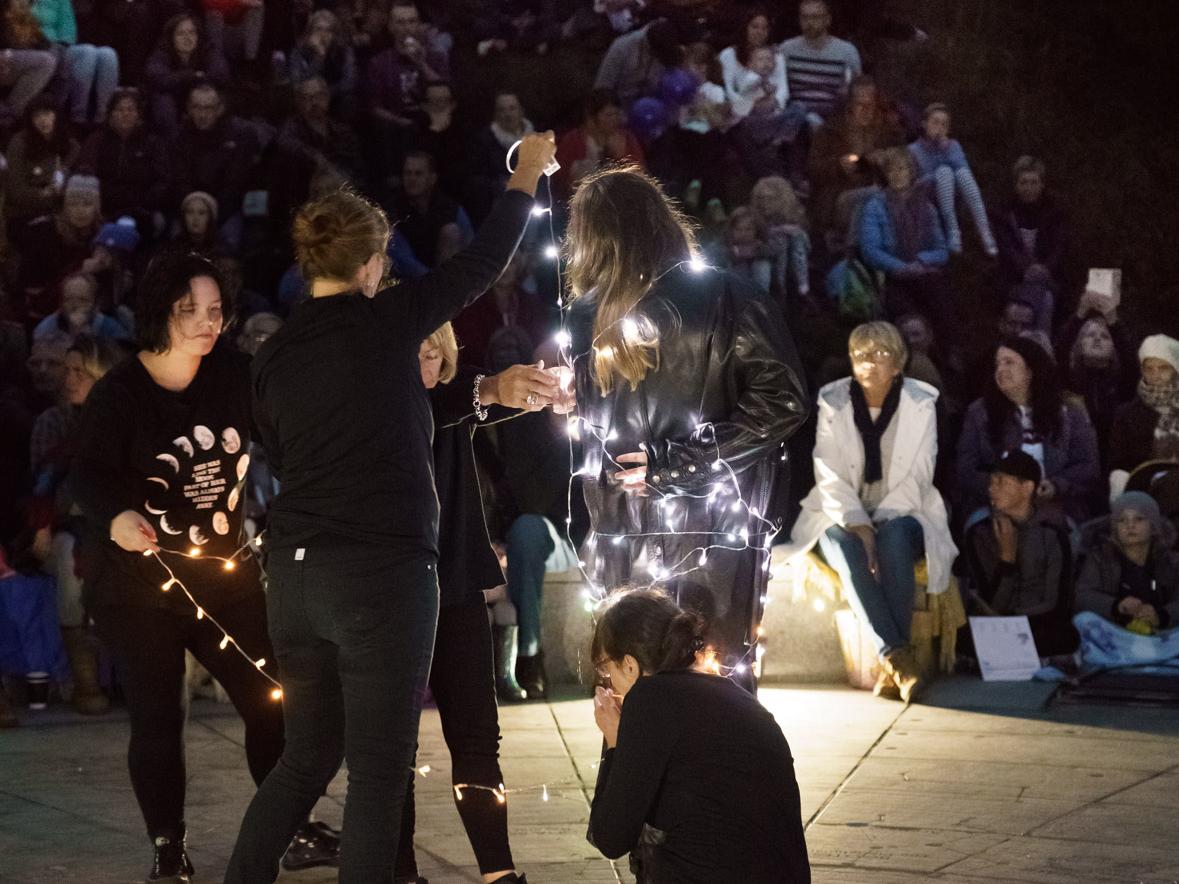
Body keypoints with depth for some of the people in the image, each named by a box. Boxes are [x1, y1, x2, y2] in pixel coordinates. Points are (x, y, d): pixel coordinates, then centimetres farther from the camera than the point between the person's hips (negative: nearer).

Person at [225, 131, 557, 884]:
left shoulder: (274, 355, 9)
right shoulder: (386, 322, -5)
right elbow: (485, 263, 6)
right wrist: (528, 175, 21)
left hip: (295, 569, 6)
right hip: (382, 572, -6)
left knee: (307, 755, 18)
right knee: (379, 769, 0)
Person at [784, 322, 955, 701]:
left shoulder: (921, 404, -1)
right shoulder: (832, 403, 0)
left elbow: (917, 479, -5)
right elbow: (830, 478, -6)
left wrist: (879, 524, -18)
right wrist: (857, 525, -22)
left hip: (900, 516, 0)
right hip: (843, 517, 0)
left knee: (894, 539, -35)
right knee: (845, 548, -34)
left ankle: (891, 667, -36)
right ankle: (898, 658, -42)